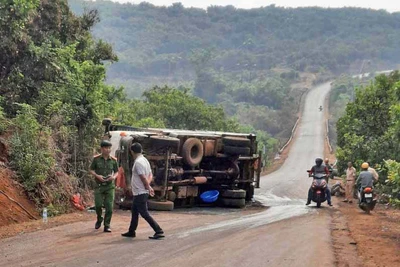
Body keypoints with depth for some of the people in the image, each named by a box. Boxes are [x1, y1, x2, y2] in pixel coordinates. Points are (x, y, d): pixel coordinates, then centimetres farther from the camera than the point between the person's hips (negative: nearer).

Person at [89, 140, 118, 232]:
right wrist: (97, 176, -14)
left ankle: (107, 226, 6)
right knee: (98, 205, -5)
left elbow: (116, 171, 12)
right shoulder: (96, 159, -2)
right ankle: (99, 219, 26)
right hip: (99, 185, -1)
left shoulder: (113, 160, 2)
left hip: (110, 186, 1)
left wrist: (114, 176, -10)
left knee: (109, 207, -4)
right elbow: (91, 170, 5)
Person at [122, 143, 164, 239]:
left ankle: (159, 231, -8)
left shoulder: (138, 162, -20)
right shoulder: (144, 160, 11)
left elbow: (143, 178, -23)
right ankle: (131, 232, 29)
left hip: (140, 193, -10)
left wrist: (148, 187, -10)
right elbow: (150, 175, 13)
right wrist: (148, 186, 1)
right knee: (134, 211, 19)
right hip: (138, 192, 10)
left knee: (144, 213, -7)